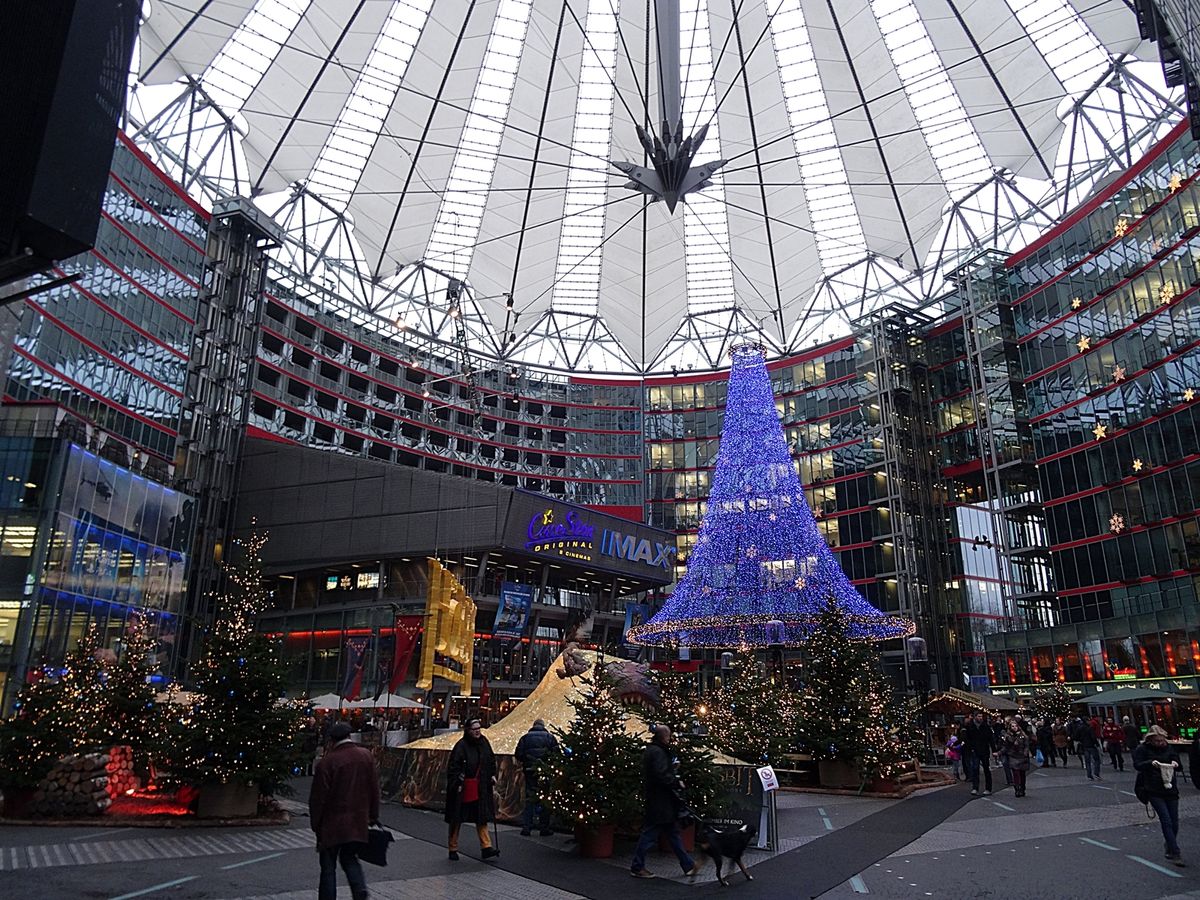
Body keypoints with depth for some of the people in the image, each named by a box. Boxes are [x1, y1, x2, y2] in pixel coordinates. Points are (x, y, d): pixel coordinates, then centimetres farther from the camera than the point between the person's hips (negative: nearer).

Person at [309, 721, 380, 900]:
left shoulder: (327, 762, -15)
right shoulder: (366, 756, -1)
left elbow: (318, 797, -11)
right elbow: (374, 789, 5)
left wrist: (315, 823, 1)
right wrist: (373, 816, 13)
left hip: (332, 824, -4)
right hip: (358, 822, 4)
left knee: (328, 866, 10)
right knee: (350, 858, 19)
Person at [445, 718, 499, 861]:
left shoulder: (483, 742, 4)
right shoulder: (461, 746, -16)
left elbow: (491, 760, 18)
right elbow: (453, 766, -16)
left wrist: (492, 775, 10)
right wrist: (457, 784, -20)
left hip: (480, 787, 5)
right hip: (462, 788, -5)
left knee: (481, 817, 3)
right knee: (456, 819, 7)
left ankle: (486, 847, 4)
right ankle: (452, 849, 20)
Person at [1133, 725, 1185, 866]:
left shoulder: (1168, 748, 7)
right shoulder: (1142, 749, -4)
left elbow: (1176, 761, 15)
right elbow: (1137, 764, -9)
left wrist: (1175, 763, -8)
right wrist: (1150, 763, -26)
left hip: (1170, 789, 4)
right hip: (1154, 792, -4)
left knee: (1174, 822, 8)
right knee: (1166, 821, -10)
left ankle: (1169, 848, 30)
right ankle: (1175, 854, -7)